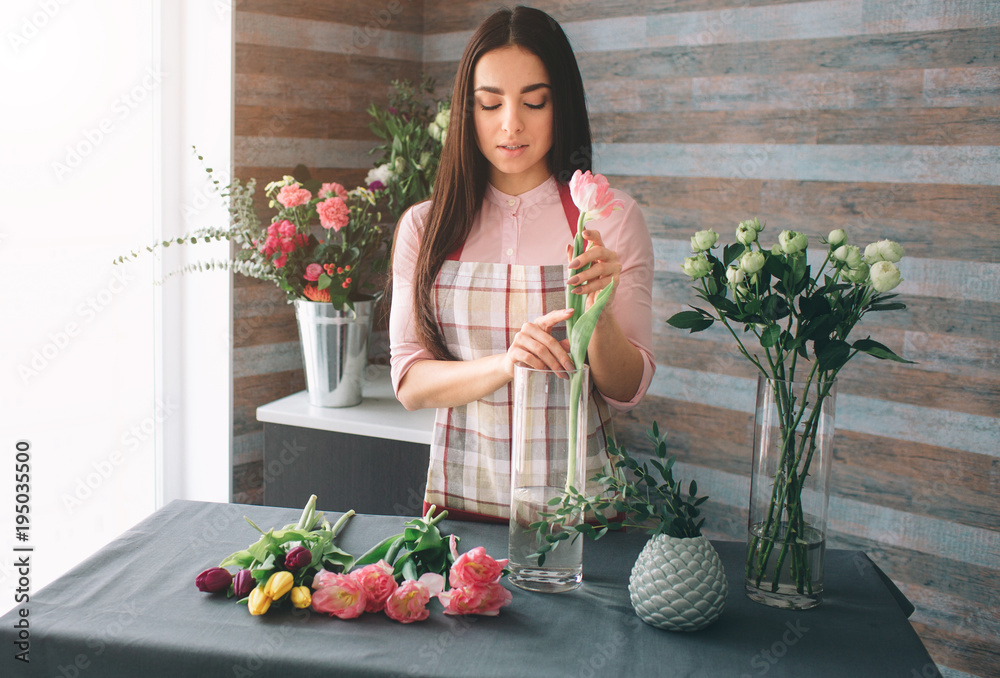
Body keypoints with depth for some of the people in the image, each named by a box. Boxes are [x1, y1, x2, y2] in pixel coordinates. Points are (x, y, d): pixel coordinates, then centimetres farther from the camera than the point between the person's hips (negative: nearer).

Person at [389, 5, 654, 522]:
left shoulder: (612, 220, -1)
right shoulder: (424, 227, 3)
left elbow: (627, 391, -1)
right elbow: (409, 383, -2)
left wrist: (598, 314, -19)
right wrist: (503, 364, -19)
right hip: (459, 495, 1)